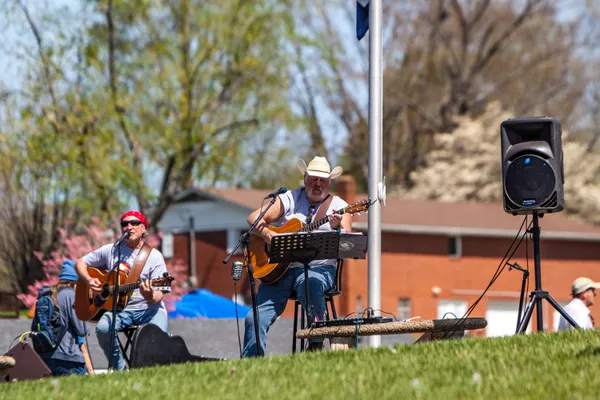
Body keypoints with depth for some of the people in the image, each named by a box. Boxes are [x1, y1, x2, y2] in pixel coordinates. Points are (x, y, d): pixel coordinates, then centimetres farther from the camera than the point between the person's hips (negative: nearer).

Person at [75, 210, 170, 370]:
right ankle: (120, 369, -12)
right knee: (103, 328, -32)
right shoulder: (111, 251, 9)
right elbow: (80, 263, 18)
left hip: (148, 308, -2)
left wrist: (150, 296, -31)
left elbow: (158, 296, -6)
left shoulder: (154, 257, 1)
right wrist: (89, 280, -2)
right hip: (120, 308, 2)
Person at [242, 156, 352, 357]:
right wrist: (267, 233, -13)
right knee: (256, 318, -15)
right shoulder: (290, 199, 11)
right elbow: (254, 218, 6)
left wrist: (337, 229, -26)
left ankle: (317, 343, -26)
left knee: (310, 284, -39)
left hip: (319, 267, -2)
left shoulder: (339, 206, 7)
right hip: (281, 269, 2)